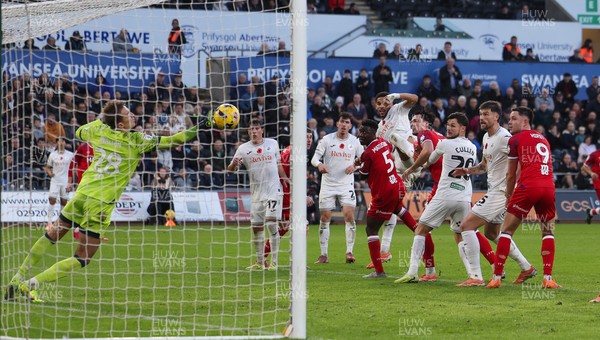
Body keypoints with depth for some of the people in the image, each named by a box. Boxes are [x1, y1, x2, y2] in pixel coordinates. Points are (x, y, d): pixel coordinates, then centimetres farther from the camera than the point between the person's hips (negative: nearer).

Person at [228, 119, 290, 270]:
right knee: (256, 227, 3)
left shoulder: (273, 143, 7)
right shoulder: (243, 148, 3)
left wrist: (284, 177, 17)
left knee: (271, 223, -13)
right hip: (256, 193, 2)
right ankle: (260, 262, 15)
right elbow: (231, 168, -3)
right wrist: (234, 164, -24)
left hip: (274, 190, -2)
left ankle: (274, 262, -10)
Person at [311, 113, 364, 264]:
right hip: (328, 183, 0)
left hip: (346, 184, 0)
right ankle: (324, 254, 8)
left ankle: (349, 252, -3)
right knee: (325, 218, 0)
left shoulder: (355, 141, 1)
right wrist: (319, 164, -29)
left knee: (349, 216, -12)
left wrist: (355, 166, -13)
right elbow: (315, 158, -6)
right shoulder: (327, 140, -3)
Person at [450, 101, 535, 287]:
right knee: (492, 233, 25)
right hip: (493, 192, 11)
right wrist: (467, 170, 10)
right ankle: (526, 268, 35)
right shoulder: (486, 137, 13)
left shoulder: (504, 138, -17)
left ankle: (475, 277, -15)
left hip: (500, 193, -11)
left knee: (466, 226, -14)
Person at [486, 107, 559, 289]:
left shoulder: (515, 140, 8)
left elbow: (511, 175, 12)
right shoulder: (544, 140, 24)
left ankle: (496, 277, 1)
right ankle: (548, 278, 4)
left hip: (528, 186, -4)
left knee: (506, 231, 5)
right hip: (548, 187, 4)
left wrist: (508, 196, 26)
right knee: (548, 231, 16)